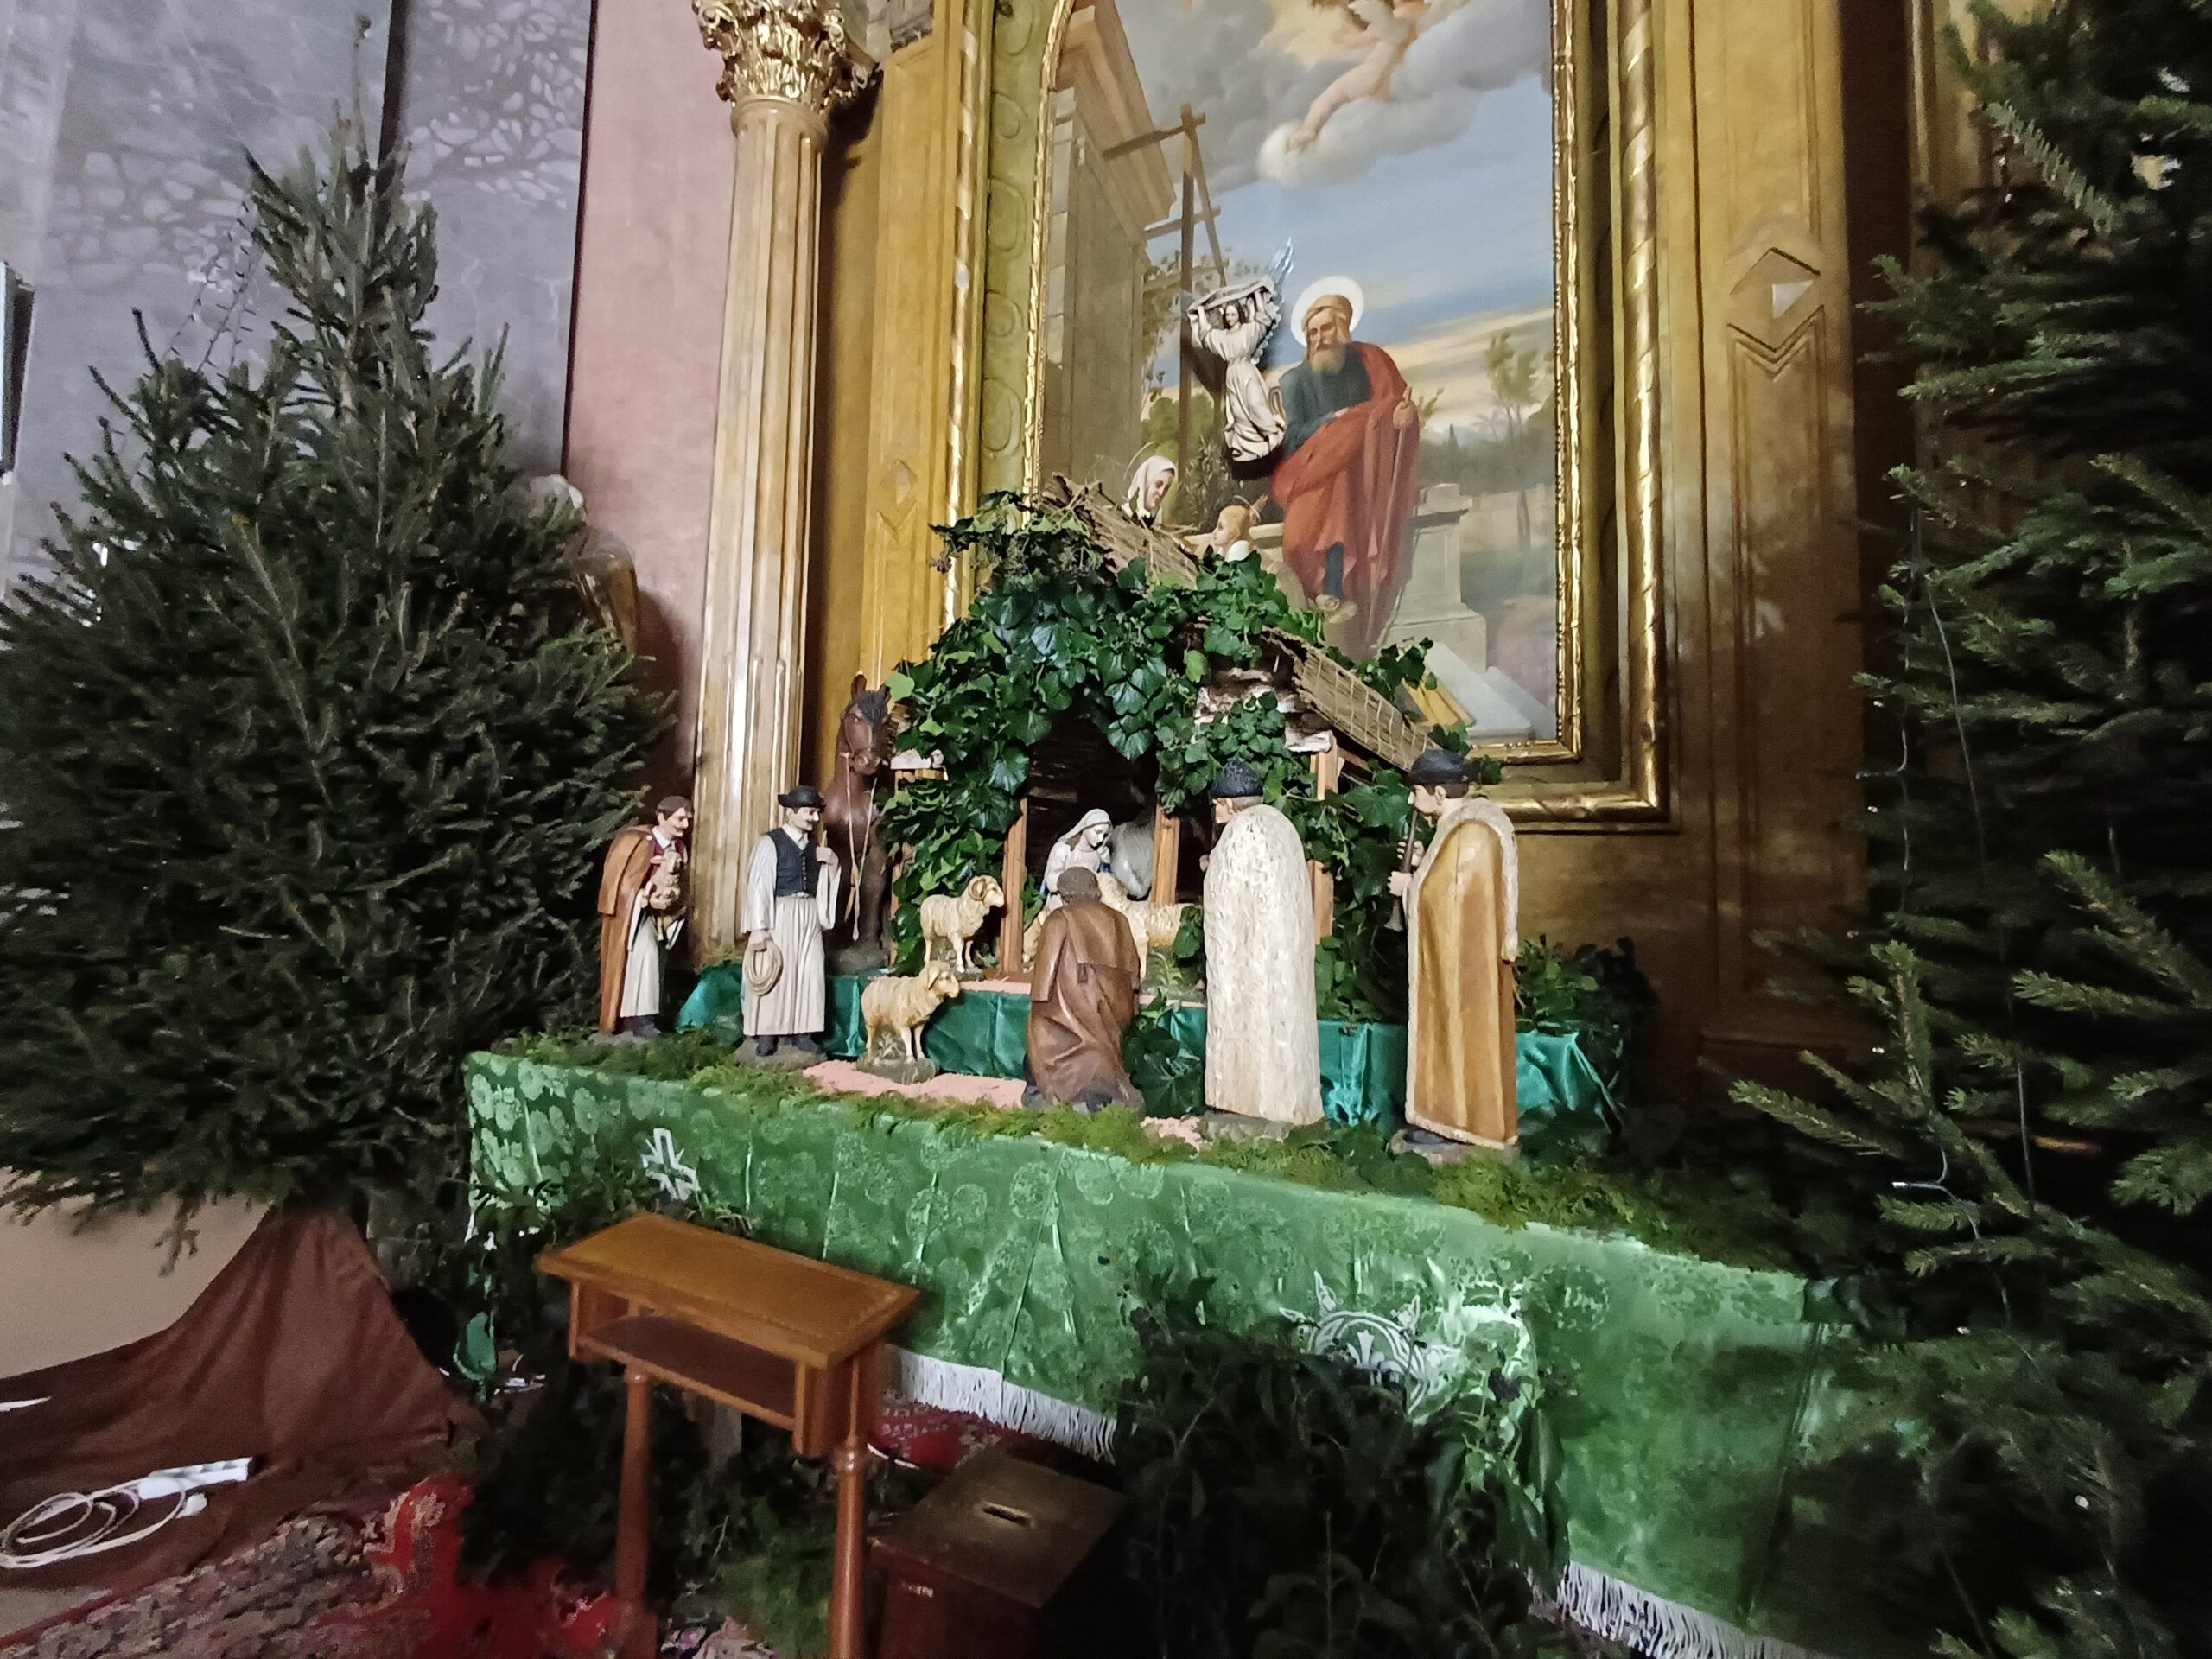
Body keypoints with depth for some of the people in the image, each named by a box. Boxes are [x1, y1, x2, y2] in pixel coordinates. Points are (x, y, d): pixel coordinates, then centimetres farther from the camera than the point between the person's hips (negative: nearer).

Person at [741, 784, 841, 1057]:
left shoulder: (812, 845, 11)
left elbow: (824, 883, 20)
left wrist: (832, 863, 0)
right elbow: (757, 887, -11)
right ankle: (766, 1035, 10)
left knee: (809, 976, 6)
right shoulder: (770, 843, -8)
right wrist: (757, 928, -16)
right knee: (775, 976, 0)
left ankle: (802, 1032, 14)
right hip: (779, 915, -6)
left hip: (809, 916, 6)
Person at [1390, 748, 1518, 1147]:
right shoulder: (1465, 822, 9)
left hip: (1467, 956, -10)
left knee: (1464, 1034, 1)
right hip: (1456, 953, 10)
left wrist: (1410, 886, -11)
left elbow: (1455, 895, -21)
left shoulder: (1470, 832, -22)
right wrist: (1423, 866, 6)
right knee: (1456, 1032, 16)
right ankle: (1460, 1112, 26)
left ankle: (1474, 1119, 14)